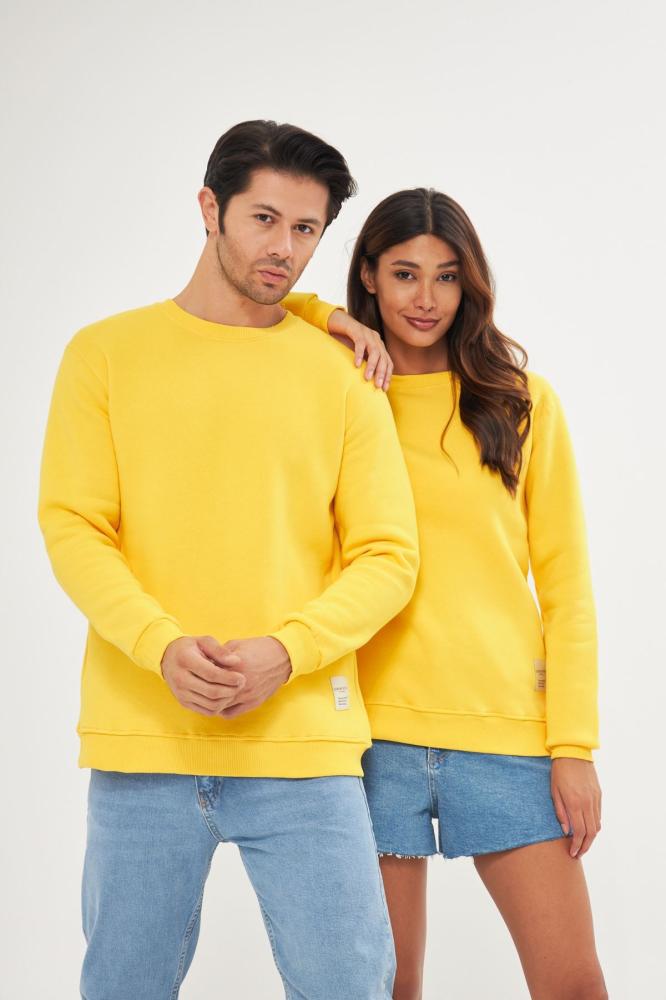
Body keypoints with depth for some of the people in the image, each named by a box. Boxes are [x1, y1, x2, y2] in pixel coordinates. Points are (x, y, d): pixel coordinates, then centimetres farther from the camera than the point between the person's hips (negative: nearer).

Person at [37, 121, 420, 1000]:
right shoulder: (106, 354, 7)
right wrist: (164, 646, -16)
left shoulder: (342, 374, 7)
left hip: (303, 740, 0)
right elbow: (73, 529, 0)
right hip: (141, 741, 0)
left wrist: (281, 653, -14)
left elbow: (386, 556, 3)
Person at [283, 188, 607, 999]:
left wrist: (575, 744, -2)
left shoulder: (524, 404, 6)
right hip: (371, 727, 0)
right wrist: (326, 323, -3)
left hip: (507, 727, 0)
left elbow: (565, 587, 5)